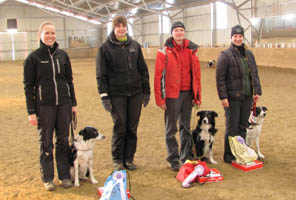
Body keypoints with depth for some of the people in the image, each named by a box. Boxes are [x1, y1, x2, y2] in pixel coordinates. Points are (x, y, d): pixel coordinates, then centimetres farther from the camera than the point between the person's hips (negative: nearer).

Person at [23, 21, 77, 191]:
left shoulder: (63, 55, 6)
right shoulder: (33, 58, -3)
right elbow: (28, 86, -3)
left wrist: (73, 103, 9)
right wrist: (31, 111, -7)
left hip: (64, 105, 3)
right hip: (44, 106, -3)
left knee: (63, 141, 10)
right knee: (46, 143, 7)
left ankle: (65, 175, 23)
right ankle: (48, 178, 19)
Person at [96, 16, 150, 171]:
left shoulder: (135, 45, 10)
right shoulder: (105, 48, 0)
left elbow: (143, 70, 12)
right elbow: (101, 74, -1)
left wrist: (146, 91, 9)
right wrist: (104, 96, -8)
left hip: (135, 93, 3)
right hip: (117, 94, -3)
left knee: (132, 128, 8)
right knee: (119, 128, 1)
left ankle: (129, 158, 21)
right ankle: (117, 159, 17)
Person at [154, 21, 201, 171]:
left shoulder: (191, 50, 8)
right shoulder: (164, 52, -4)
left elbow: (196, 74, 11)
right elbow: (158, 76, -7)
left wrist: (197, 95, 8)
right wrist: (160, 98, -12)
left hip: (188, 93, 4)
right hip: (172, 95, -4)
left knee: (186, 127, 14)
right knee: (171, 129, 4)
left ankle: (186, 157, 26)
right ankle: (173, 159, 15)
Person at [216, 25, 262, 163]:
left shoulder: (249, 54, 12)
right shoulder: (225, 55, -5)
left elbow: (255, 74, 16)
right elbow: (220, 78, -8)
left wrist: (257, 91, 8)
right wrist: (223, 97, -13)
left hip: (247, 97, 5)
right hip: (232, 97, -5)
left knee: (243, 126, 12)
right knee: (232, 127, 0)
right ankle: (229, 155, 12)